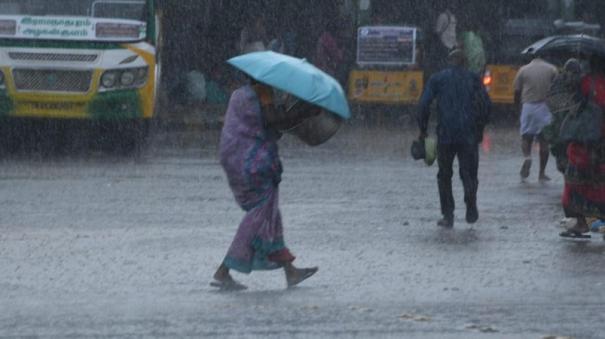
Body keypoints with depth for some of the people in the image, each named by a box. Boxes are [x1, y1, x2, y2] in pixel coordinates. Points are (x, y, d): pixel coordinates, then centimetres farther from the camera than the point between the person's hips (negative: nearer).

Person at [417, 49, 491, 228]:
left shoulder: (437, 79, 4)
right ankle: (471, 211, 4)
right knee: (469, 173, 9)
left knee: (445, 176, 9)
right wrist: (480, 128, 12)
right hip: (469, 135, 0)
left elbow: (424, 105, -3)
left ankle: (448, 216, 6)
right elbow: (486, 104, 2)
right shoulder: (473, 78, 6)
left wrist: (423, 129, 6)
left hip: (445, 134, 0)